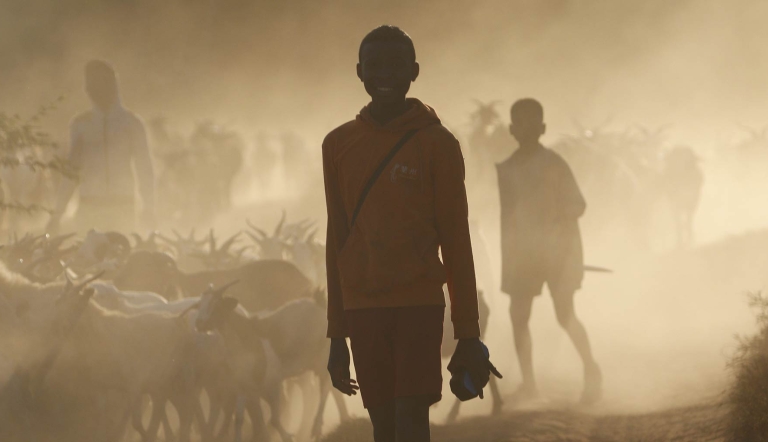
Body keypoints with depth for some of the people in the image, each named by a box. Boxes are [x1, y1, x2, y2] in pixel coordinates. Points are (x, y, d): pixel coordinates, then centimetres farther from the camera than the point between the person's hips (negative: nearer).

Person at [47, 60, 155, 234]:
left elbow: (144, 167, 5)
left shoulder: (131, 123, 6)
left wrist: (148, 209, -3)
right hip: (89, 206, 1)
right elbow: (72, 169, 14)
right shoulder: (80, 124, 11)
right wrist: (58, 212, 7)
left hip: (123, 206, -1)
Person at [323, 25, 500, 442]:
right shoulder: (338, 145, 9)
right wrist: (336, 334, 13)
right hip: (362, 307, 3)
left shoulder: (437, 143, 0)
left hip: (420, 302, -3)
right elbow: (336, 242, 14)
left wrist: (468, 333, -2)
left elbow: (456, 240, 1)